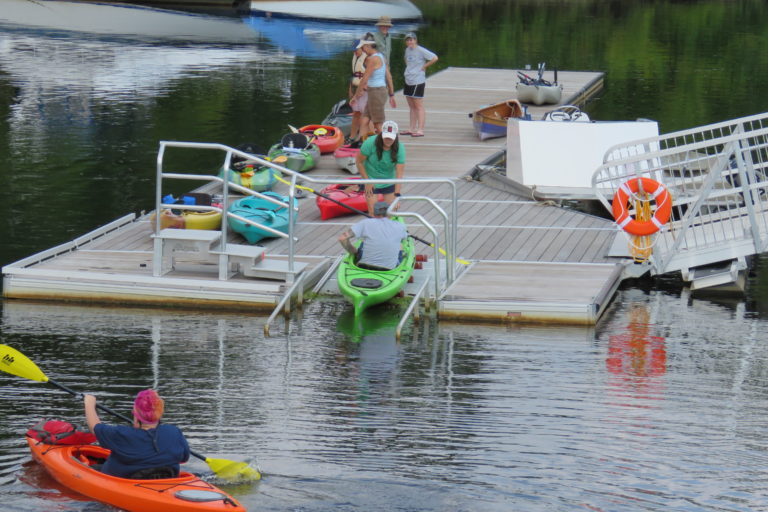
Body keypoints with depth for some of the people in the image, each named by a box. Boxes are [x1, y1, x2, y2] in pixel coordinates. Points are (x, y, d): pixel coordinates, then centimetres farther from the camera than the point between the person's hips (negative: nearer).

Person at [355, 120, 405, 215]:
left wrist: (397, 195, -32)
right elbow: (359, 162, -10)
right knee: (373, 212, -10)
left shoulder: (399, 148, -20)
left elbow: (399, 173, -24)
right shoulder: (371, 143, -23)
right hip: (371, 181, -2)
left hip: (389, 182, 2)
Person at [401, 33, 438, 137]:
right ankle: (412, 128, 19)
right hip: (408, 81, 8)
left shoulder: (420, 50, -13)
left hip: (418, 82, -8)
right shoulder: (407, 50, 11)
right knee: (411, 106, 13)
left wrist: (424, 66, -13)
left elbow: (435, 58, -19)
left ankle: (420, 130, -5)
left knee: (419, 106, -6)